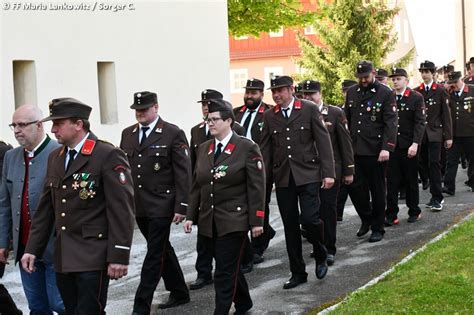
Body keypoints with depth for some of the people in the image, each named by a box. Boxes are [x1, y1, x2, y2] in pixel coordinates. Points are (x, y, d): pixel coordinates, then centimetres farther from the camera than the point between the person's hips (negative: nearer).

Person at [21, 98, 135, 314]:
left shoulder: (108, 156, -10)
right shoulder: (55, 158, 13)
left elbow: (121, 209, -13)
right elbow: (46, 208, 16)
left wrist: (119, 256, -17)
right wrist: (32, 248, 11)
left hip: (93, 258, -7)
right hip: (63, 258, 7)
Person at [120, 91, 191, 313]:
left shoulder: (173, 134, -8)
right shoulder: (127, 134, 9)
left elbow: (183, 174, -10)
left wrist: (181, 207, -14)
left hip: (161, 206, -6)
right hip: (138, 206, 6)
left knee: (155, 254, -4)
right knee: (162, 250, 17)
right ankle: (179, 293, 31)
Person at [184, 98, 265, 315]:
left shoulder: (247, 148, -7)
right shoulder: (203, 149, 10)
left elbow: (256, 188, -9)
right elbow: (197, 186, 13)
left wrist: (256, 221, -11)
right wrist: (191, 216, 8)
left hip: (233, 221, -6)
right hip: (208, 222, 6)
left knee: (225, 272, -6)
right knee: (229, 267, 18)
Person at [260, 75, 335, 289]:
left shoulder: (309, 110, -1)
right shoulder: (269, 116, 8)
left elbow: (323, 141, -2)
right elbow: (265, 149, 10)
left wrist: (328, 173, -9)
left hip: (307, 174, -3)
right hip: (282, 177, 3)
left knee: (309, 219, -14)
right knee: (290, 227, 6)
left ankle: (321, 256, 15)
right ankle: (297, 273, 16)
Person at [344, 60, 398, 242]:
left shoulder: (386, 94, -5)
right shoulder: (351, 93, 11)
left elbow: (390, 123, -10)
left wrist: (387, 148, -19)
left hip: (376, 151, -4)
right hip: (355, 150, 4)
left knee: (377, 190, 5)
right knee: (355, 187, 3)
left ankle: (377, 228, 16)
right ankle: (366, 218, 25)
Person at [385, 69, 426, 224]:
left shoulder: (416, 98, -3)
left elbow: (420, 122, -8)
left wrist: (415, 144, -17)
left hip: (409, 147, -2)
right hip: (391, 146, 2)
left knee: (411, 180, 10)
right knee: (392, 181, 0)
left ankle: (414, 212, 23)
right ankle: (391, 215, 4)